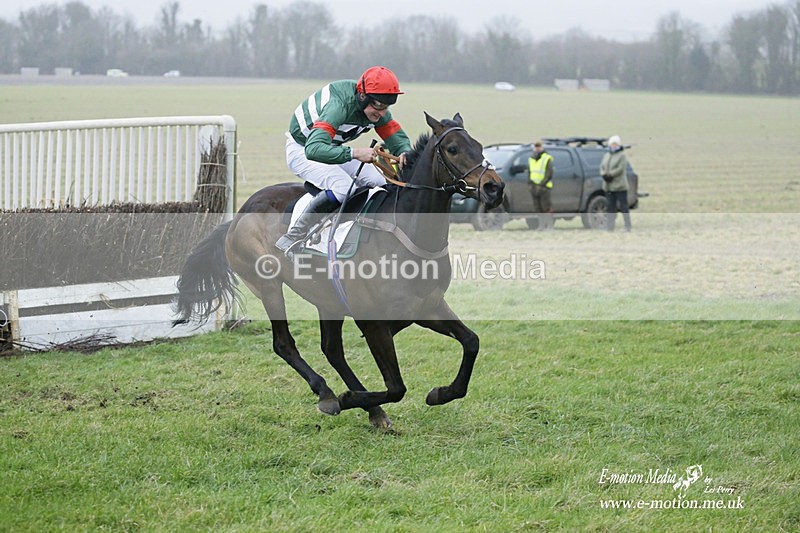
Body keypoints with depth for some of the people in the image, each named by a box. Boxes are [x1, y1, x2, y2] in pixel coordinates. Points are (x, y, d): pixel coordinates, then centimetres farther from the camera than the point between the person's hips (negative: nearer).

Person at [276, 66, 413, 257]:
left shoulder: (377, 109, -14)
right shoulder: (339, 106, -39)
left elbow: (397, 137, -4)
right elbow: (313, 149, -50)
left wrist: (404, 153, -29)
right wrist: (354, 153, -58)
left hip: (332, 147, 8)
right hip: (302, 150, -8)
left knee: (380, 183, -5)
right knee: (342, 187, -32)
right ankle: (291, 240, -25)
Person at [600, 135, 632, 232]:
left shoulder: (622, 155, -4)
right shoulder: (607, 155, 18)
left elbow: (620, 169, -15)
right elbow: (602, 167, 12)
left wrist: (610, 175, -17)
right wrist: (604, 175, -8)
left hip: (620, 186, -7)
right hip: (609, 186, 7)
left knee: (623, 206, -6)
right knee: (611, 207, 9)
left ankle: (628, 226, -4)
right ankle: (610, 226, 13)